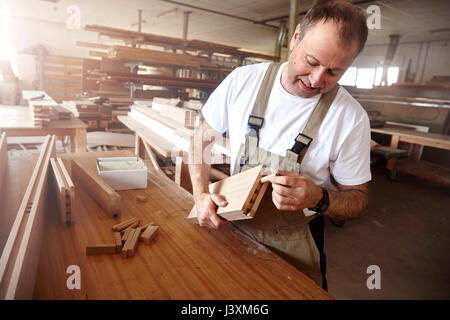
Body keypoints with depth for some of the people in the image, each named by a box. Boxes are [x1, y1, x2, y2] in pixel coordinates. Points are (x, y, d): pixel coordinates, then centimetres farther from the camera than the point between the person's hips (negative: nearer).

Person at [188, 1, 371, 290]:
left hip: (294, 243, -2)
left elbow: (358, 200, -8)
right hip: (231, 227, 3)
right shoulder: (243, 81, -14)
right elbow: (203, 138, -2)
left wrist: (319, 199, -30)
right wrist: (201, 195, -16)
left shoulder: (350, 117, -18)